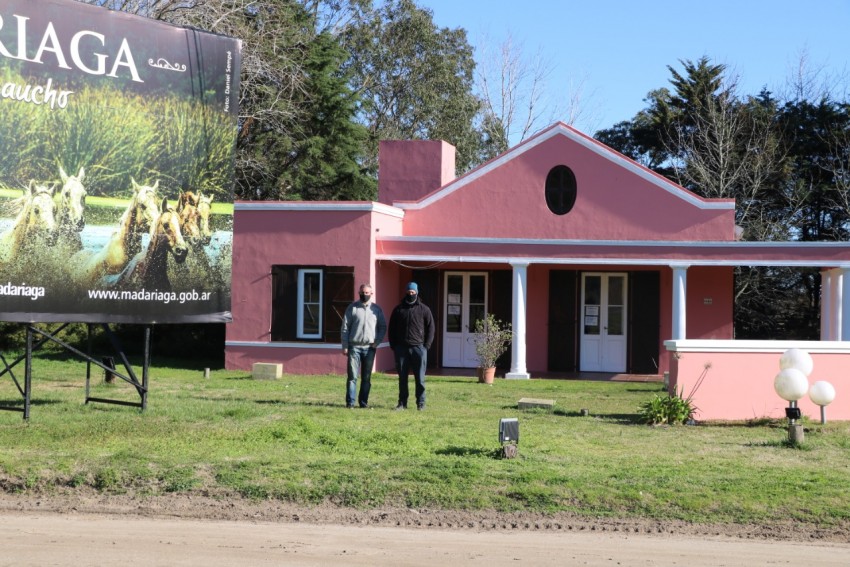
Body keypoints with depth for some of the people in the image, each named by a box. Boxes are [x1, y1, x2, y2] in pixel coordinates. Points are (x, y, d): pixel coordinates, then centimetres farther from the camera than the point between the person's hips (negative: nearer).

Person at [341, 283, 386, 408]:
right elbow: (345, 328, 2)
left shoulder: (376, 309, 8)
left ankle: (363, 402, 10)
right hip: (354, 346, -2)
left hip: (369, 348, 2)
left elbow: (383, 327, 13)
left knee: (366, 377, 5)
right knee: (352, 376, -6)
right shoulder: (352, 308, 3)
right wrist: (345, 346, -4)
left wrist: (377, 342, -2)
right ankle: (350, 402, -6)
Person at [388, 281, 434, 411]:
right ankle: (402, 402, 10)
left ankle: (421, 403, 7)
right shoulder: (398, 309, 9)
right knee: (402, 377, 4)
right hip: (401, 348, 2)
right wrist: (393, 346, 4)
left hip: (418, 348, -2)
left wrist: (426, 345, -4)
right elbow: (391, 328, 13)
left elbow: (430, 328, 5)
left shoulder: (424, 309, 4)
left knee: (420, 378, 0)